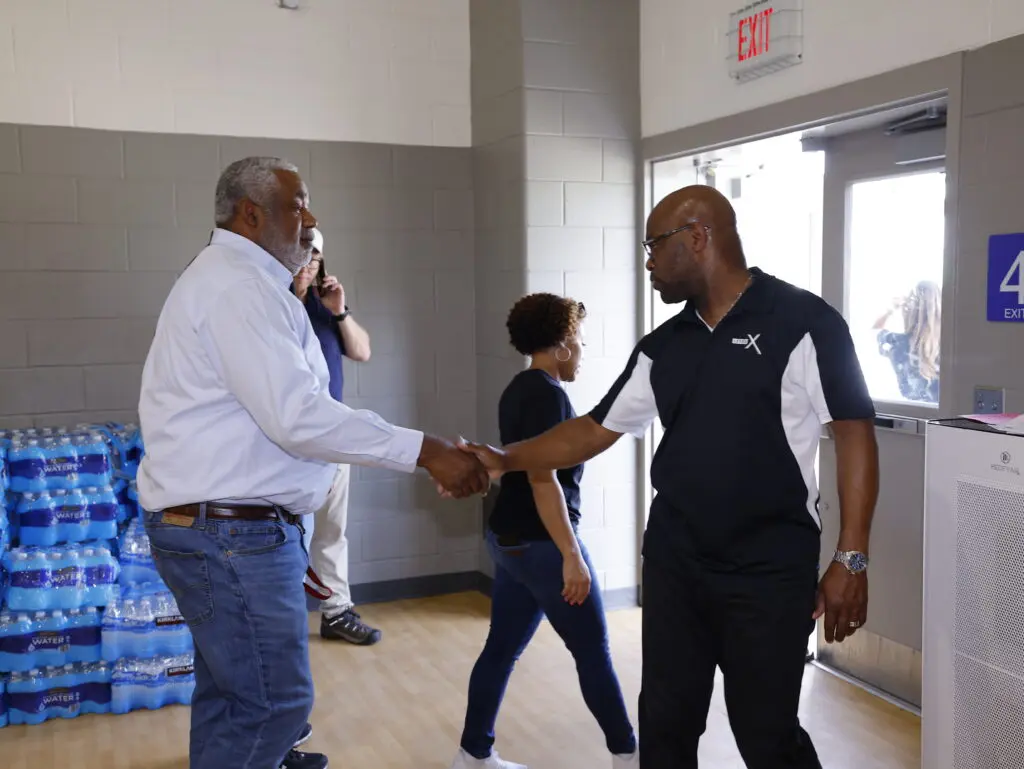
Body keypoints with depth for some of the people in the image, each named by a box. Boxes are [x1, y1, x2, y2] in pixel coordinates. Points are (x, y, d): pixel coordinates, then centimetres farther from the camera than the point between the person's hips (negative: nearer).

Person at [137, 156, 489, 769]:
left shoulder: (229, 280, 19)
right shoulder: (241, 285, -16)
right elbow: (298, 417, -26)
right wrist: (426, 452, -24)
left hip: (223, 527, 11)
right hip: (234, 532, -11)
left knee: (229, 695, 19)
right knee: (276, 703, -4)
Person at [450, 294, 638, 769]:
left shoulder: (520, 389, 12)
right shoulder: (546, 393, -18)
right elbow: (543, 479, -23)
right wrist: (571, 556, -23)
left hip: (510, 537, 9)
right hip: (540, 542, -9)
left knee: (502, 648, 13)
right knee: (592, 650, 5)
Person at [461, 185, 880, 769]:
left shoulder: (803, 322, -10)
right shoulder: (662, 347, 8)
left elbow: (855, 436, -11)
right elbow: (595, 431, 13)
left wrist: (850, 560, -15)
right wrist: (504, 460, 7)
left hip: (769, 568, -5)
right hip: (674, 563, 6)